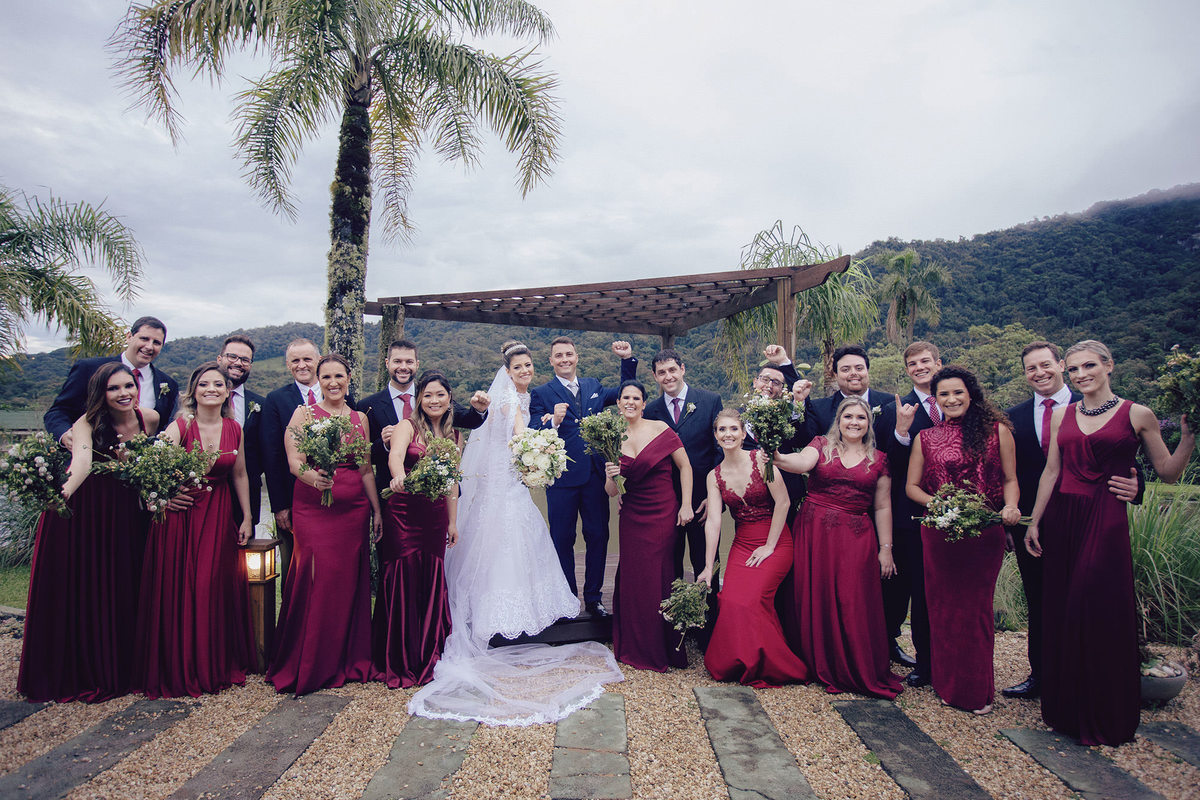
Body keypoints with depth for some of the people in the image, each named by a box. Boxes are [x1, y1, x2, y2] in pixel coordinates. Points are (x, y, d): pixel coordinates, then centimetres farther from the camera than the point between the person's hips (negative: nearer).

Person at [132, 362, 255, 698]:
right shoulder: (180, 426, -8)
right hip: (181, 513, -3)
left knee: (215, 588, 6)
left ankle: (218, 665, 21)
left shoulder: (234, 428, 4)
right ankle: (180, 668, 18)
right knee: (179, 589, 1)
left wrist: (247, 517, 10)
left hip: (219, 515, 3)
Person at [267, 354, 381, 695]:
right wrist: (313, 476, -31)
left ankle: (348, 660, 18)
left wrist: (377, 510, 11)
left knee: (350, 582, 4)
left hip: (353, 510, 3)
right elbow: (294, 461, -10)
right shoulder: (303, 414, 1)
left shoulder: (360, 418, 11)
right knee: (318, 579, -8)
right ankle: (309, 667, 7)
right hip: (313, 509, -3)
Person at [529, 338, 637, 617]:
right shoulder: (541, 393, -1)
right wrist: (553, 421, -29)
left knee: (598, 537, 9)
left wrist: (628, 359, 12)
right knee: (563, 540, 8)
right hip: (562, 478, -3)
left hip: (595, 476, 4)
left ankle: (593, 598, 25)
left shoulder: (593, 386, 12)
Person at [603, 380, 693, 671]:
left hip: (662, 515, -2)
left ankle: (662, 649, 23)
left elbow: (685, 466, 0)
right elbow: (611, 493, 4)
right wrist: (610, 477, -17)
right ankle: (635, 649, 24)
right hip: (632, 518, 3)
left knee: (658, 578, 3)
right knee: (633, 578, 4)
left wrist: (686, 505, -6)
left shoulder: (660, 429, -5)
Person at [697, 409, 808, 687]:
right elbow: (713, 521, -2)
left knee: (752, 599, -20)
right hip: (742, 545, 4)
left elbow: (783, 502, -10)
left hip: (775, 543, -4)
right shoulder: (714, 476, 4)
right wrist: (708, 567, -7)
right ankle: (739, 663, 8)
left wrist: (769, 546, -9)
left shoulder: (760, 459, -9)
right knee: (731, 600, -15)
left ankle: (765, 666, 3)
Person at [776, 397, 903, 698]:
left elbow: (882, 507, 10)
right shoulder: (822, 445, 6)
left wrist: (885, 549, 7)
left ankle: (859, 671, 12)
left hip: (856, 537, 0)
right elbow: (803, 462, -16)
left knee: (853, 603, -5)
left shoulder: (878, 459, 10)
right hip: (814, 532, 0)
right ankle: (821, 665, 20)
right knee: (816, 598, 4)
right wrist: (777, 458, -37)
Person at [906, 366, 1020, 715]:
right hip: (939, 532, 1)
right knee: (944, 606, 6)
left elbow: (1010, 479, 5)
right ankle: (949, 685, 22)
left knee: (977, 606, 7)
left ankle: (977, 688, 24)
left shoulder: (997, 430, 4)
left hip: (985, 531, -1)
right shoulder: (925, 438, 6)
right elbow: (912, 487, 7)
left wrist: (1010, 507, -14)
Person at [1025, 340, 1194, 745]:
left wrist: (1189, 436, -12)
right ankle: (1065, 708, 25)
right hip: (1061, 520, 3)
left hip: (1107, 521, -3)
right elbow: (1051, 471, 9)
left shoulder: (1138, 415, 0)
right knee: (1060, 613, 8)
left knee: (1101, 613, 0)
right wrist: (1034, 522, 6)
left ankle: (1104, 718, 19)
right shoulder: (1062, 415, 9)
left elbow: (1168, 472, 1)